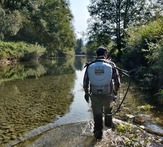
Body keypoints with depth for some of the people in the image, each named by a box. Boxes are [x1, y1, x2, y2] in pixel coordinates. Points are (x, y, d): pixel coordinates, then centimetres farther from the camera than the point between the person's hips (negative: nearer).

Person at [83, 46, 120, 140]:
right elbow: (117, 81, -4)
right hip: (108, 94, 0)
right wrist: (115, 91, 14)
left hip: (95, 95, 0)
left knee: (97, 115, 17)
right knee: (108, 109, 31)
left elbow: (85, 82, 2)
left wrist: (87, 93, 16)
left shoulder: (90, 66, -4)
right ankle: (109, 124, 50)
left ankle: (98, 134, 29)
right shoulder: (111, 64, -8)